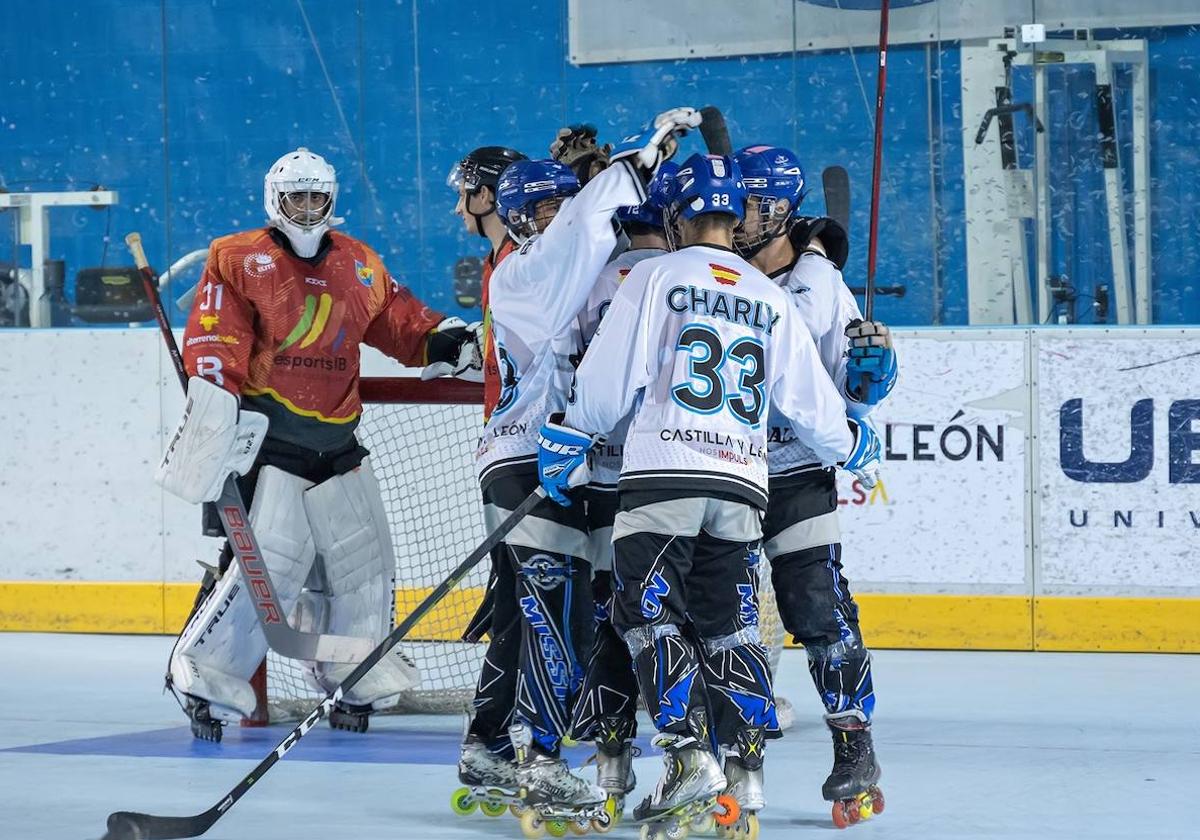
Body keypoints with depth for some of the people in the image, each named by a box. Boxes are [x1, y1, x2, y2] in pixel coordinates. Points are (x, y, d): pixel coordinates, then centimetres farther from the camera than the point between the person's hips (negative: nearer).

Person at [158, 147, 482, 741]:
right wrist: (217, 403, -21)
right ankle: (201, 678, -11)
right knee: (269, 558, -17)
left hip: (336, 441, 6)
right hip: (266, 434, -6)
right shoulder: (239, 259, -3)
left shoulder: (357, 264, 14)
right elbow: (213, 340, -10)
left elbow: (398, 319, 20)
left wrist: (444, 341, 2)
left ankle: (360, 685, 22)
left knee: (362, 559, 8)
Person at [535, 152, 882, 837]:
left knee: (649, 614, -1)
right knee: (728, 621, 13)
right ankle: (749, 759, 6)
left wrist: (569, 443, 11)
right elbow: (811, 400, 15)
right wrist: (860, 451, 34)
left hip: (662, 480, -4)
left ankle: (689, 752, -16)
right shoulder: (771, 299, 13)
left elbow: (608, 377, -4)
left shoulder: (655, 277, 0)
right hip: (743, 486, 4)